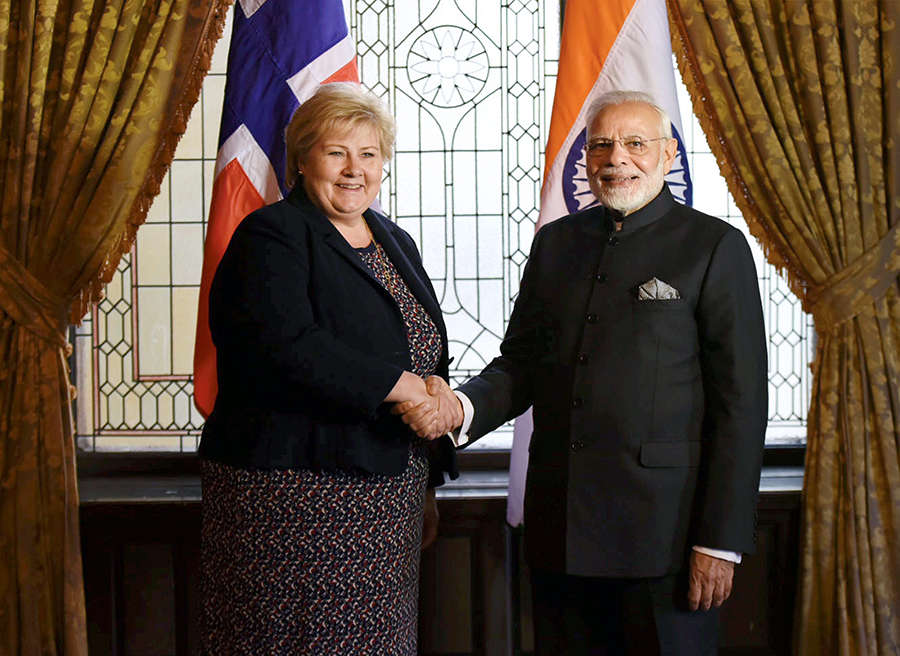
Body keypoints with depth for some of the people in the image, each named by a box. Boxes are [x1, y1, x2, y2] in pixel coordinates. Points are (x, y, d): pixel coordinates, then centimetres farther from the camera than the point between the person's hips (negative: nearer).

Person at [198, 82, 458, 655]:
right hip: (293, 494, -7)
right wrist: (402, 386, -19)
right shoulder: (272, 237, -7)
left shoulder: (396, 244, 16)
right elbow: (288, 347, -23)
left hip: (388, 498, 7)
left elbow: (430, 363, 21)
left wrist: (429, 484, 19)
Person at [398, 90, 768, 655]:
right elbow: (521, 361, 13)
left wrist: (721, 541, -11)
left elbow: (740, 402, -6)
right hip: (561, 527, 4)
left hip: (664, 530, -4)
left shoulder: (717, 246, -3)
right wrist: (462, 407, -9)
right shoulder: (556, 241, 13)